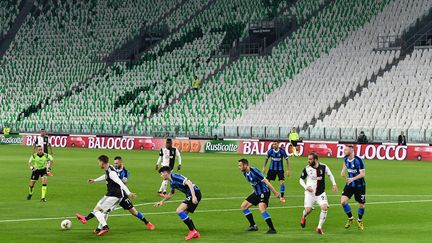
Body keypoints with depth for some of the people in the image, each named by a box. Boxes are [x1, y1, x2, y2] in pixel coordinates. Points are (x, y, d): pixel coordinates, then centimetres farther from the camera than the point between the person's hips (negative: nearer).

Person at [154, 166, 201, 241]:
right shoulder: (172, 183, 18)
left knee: (179, 211, -15)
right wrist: (162, 201, 38)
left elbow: (189, 183, -23)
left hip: (195, 193, -10)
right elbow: (171, 194, 37)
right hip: (190, 195, 10)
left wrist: (193, 196, -31)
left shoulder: (175, 177, -13)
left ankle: (192, 231, -14)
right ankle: (195, 233, 12)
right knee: (184, 214, 12)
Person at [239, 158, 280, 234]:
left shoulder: (254, 171, -25)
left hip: (264, 192, -9)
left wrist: (275, 192, -22)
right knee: (243, 206, 10)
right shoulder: (244, 173, 2)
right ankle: (253, 226, 20)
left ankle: (272, 229, -24)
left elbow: (265, 181, -23)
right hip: (257, 193, 9)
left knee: (261, 208, -29)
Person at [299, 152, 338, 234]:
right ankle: (303, 217, 33)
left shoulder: (323, 167, -8)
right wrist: (306, 187, -14)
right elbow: (301, 179, 3)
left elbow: (330, 175, 11)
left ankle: (319, 227, -7)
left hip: (321, 193, 1)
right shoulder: (306, 169, -9)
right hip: (310, 193, -1)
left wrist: (334, 184, 4)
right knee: (308, 210, -6)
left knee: (324, 207, -19)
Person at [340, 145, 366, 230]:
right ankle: (350, 219, 8)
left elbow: (363, 174, -22)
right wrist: (343, 171, 4)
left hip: (359, 185, -4)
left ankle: (360, 221, 33)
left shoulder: (358, 160, -23)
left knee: (361, 205, 6)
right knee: (343, 201, -13)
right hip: (349, 184, 5)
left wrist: (353, 178, -35)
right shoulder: (346, 158, -4)